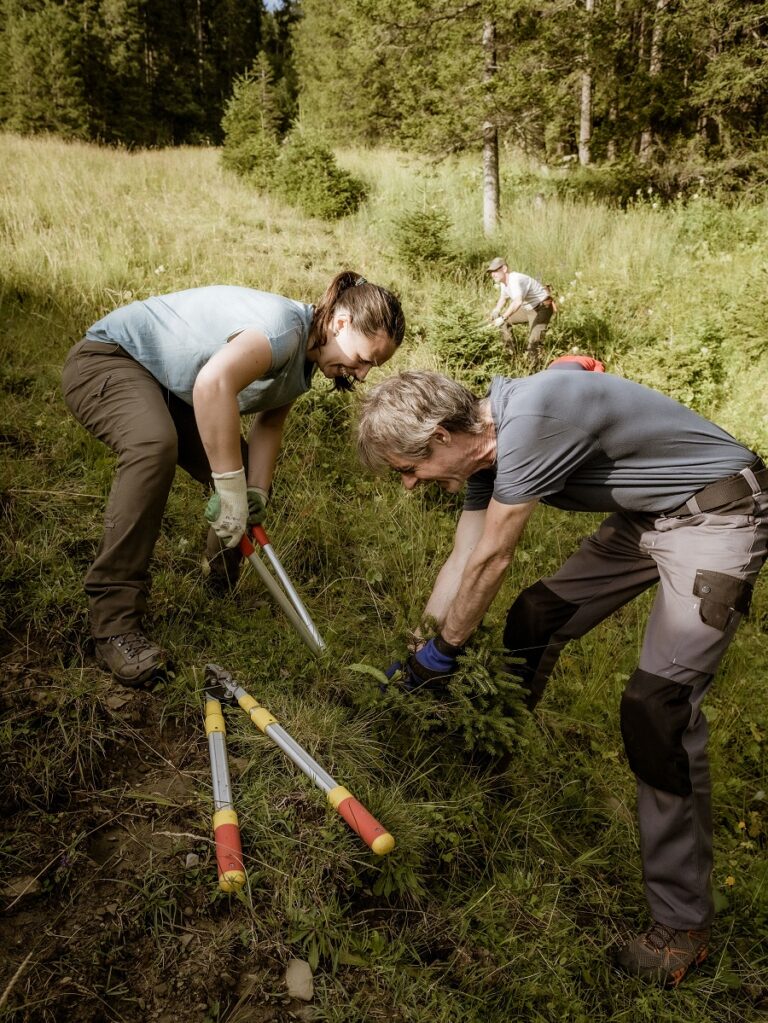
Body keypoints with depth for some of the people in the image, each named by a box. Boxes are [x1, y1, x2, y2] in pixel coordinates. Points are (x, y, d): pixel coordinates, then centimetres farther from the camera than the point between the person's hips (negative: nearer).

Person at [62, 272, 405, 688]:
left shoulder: (304, 360, 0)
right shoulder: (285, 327, -32)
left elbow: (269, 423, 1)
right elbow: (214, 381, -49)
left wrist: (254, 496, -15)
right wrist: (232, 492, -44)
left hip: (168, 386, 9)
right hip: (107, 360, -9)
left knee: (242, 480, 2)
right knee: (154, 445, -38)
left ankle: (223, 594, 23)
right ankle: (115, 626, -34)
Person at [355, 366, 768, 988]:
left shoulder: (529, 418, -32)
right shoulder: (486, 445, -3)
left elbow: (491, 561, -23)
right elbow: (462, 563, 5)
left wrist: (444, 650, -8)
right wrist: (417, 656, 11)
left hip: (716, 517, -9)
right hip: (643, 518, 9)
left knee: (658, 707, -16)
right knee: (534, 621, 10)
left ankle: (682, 922, 0)